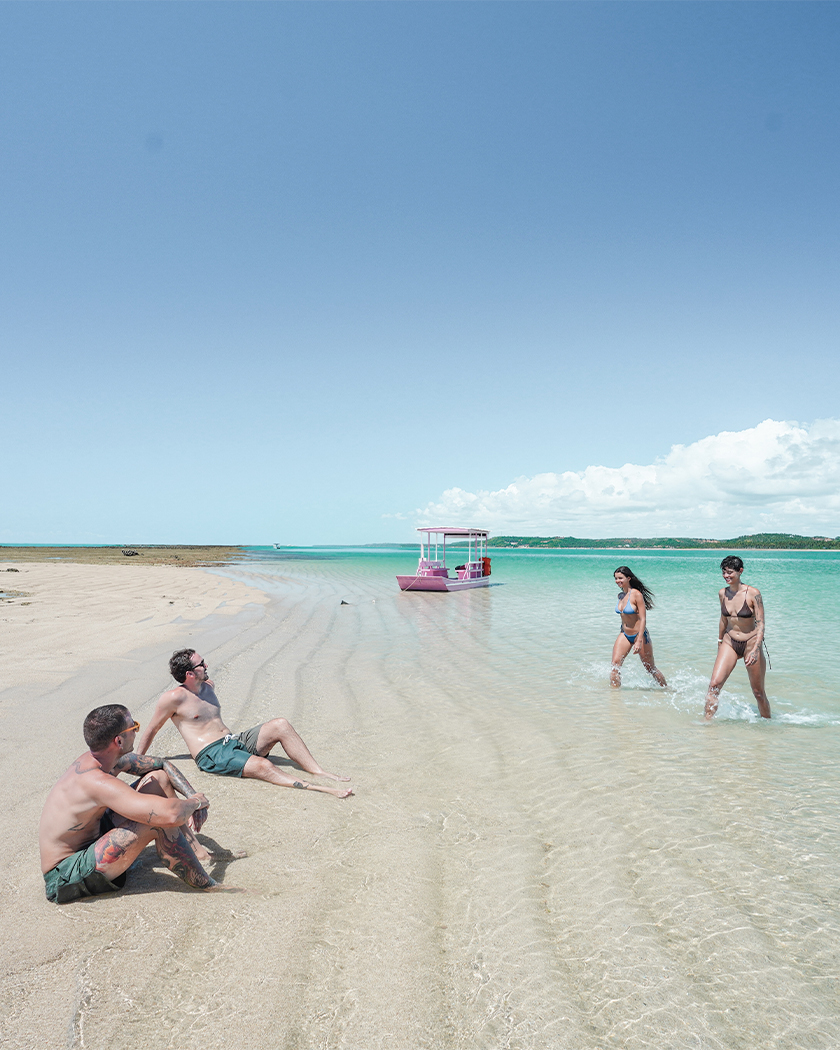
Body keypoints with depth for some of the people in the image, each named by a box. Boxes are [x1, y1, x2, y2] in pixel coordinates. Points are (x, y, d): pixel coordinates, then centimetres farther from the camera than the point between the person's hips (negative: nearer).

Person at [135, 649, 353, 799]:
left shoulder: (208, 686, 16)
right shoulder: (174, 698, -7)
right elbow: (151, 730, 3)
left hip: (235, 741, 8)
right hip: (211, 754, -8)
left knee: (280, 725, -16)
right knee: (262, 765, -32)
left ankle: (319, 772, -21)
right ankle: (317, 788, -39)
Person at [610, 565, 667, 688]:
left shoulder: (636, 594, -19)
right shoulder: (620, 596, 2)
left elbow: (643, 619, -20)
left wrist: (639, 641, -26)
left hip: (640, 635, -6)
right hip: (624, 635, 6)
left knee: (650, 669, 8)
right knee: (615, 663, -12)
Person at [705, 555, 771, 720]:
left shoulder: (753, 593, -14)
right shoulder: (722, 593, 0)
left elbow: (760, 624, -15)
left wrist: (755, 650, -26)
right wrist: (720, 642, 24)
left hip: (751, 643, -3)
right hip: (729, 643, 4)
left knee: (758, 692, 8)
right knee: (714, 684, -11)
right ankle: (707, 721, -3)